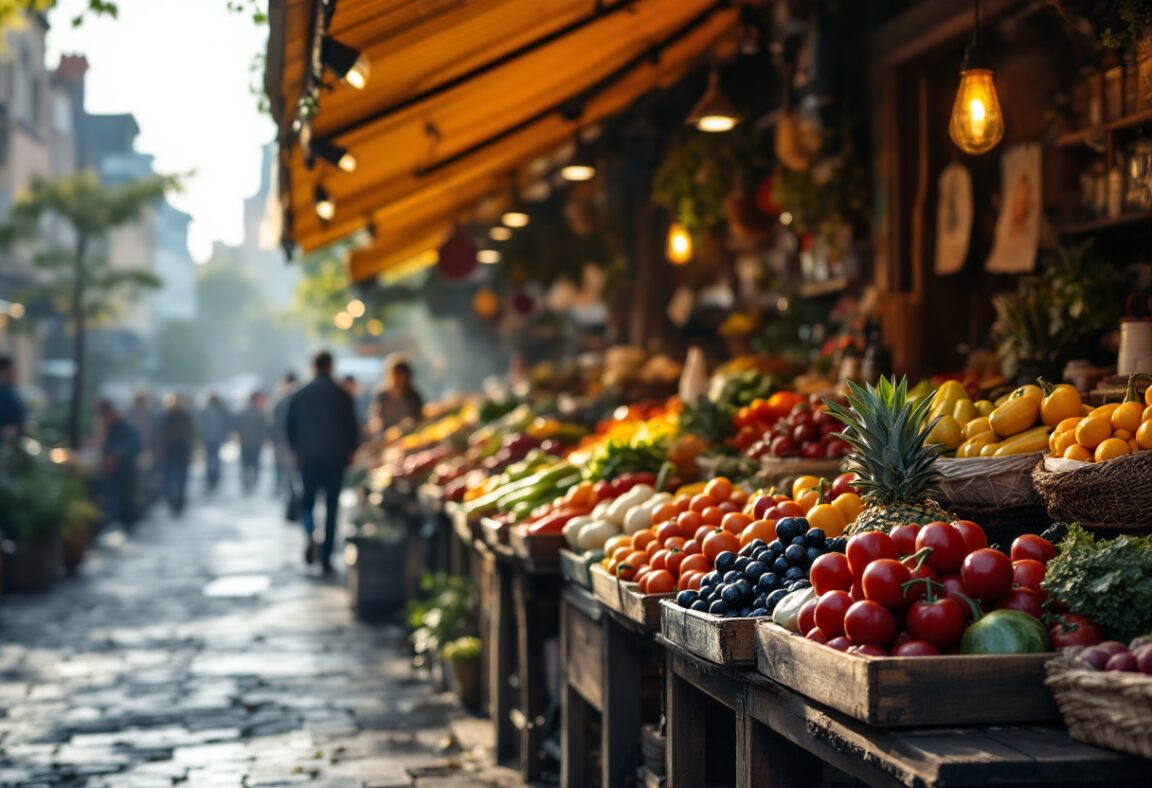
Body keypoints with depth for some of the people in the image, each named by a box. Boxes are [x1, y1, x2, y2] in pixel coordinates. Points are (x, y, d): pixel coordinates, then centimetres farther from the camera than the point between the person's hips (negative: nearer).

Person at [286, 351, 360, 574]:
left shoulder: (300, 395, 0)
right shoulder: (342, 396, -5)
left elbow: (290, 428, 5)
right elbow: (352, 428, -1)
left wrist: (297, 451, 17)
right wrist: (349, 451, 13)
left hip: (308, 457, 1)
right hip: (335, 458, -1)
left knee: (307, 501, 14)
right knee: (331, 506, 6)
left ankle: (309, 535, -15)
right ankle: (326, 556, 3)